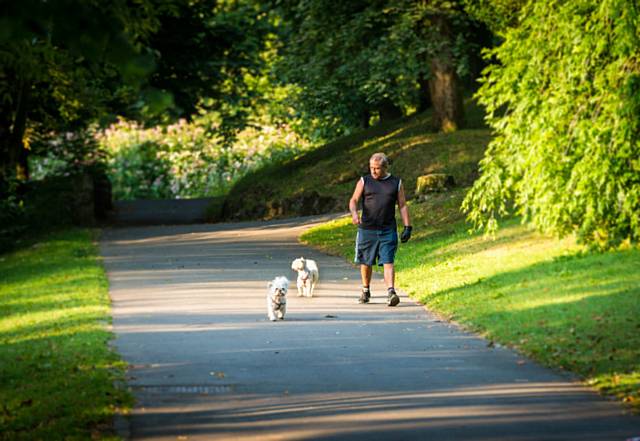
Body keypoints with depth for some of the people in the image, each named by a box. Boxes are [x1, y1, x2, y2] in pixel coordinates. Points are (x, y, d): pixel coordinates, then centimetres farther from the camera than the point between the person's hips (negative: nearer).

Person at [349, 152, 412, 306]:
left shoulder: (396, 183, 7)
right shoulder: (364, 181, 6)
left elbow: (403, 206, 9)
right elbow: (353, 200, 1)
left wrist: (407, 227, 1)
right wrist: (354, 213, -21)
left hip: (388, 230, -1)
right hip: (367, 229, 1)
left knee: (388, 262, -12)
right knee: (366, 263, 10)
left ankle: (391, 292, -23)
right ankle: (365, 291, 28)